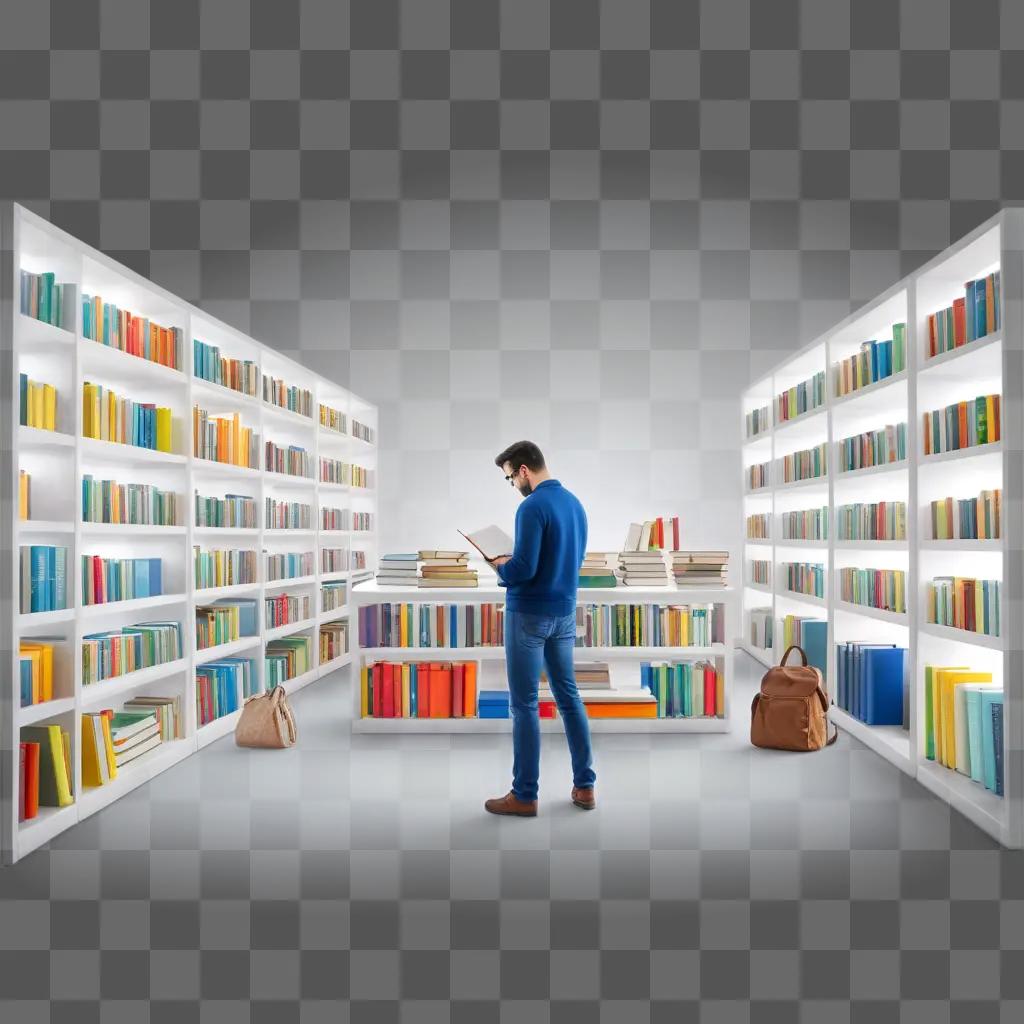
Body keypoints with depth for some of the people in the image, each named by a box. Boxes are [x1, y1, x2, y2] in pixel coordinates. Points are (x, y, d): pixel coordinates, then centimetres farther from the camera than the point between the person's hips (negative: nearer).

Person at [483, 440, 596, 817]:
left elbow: (523, 571, -23)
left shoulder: (532, 507, -18)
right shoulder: (575, 503, 9)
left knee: (524, 705, 1)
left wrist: (500, 566, -1)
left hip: (529, 615, -8)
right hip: (565, 613, 8)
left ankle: (524, 795, 11)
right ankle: (585, 785, 22)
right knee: (569, 695, 15)